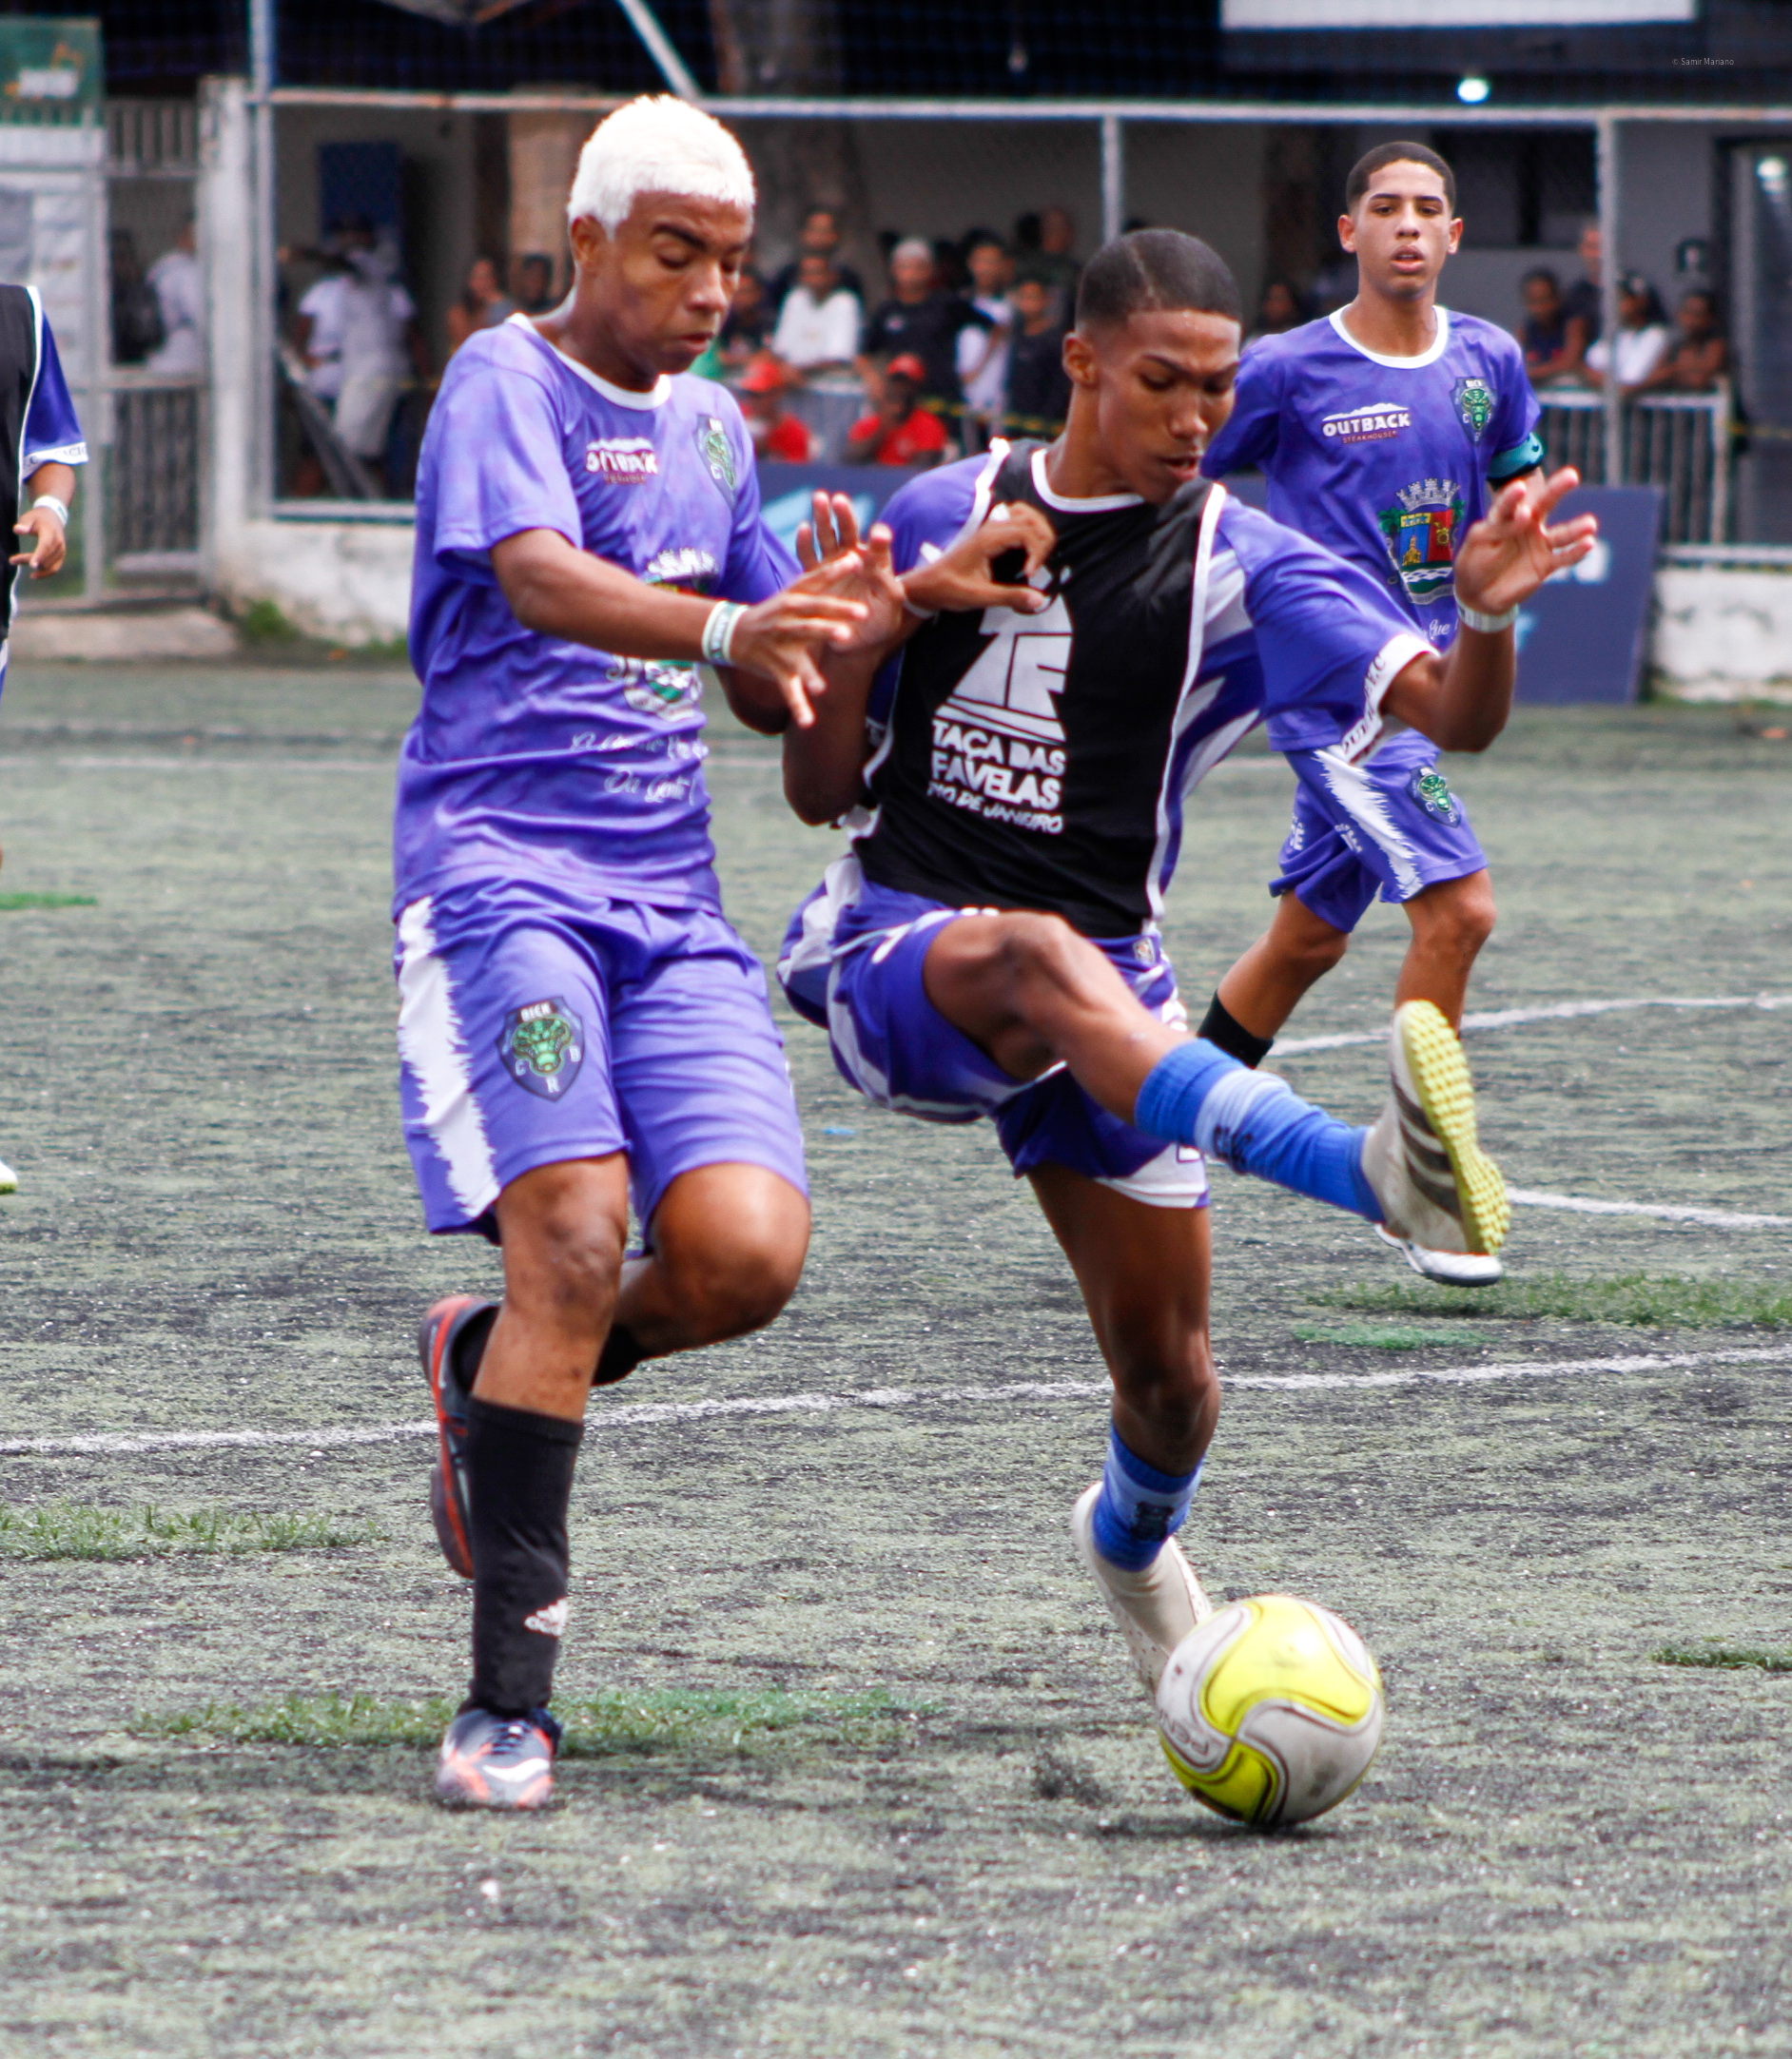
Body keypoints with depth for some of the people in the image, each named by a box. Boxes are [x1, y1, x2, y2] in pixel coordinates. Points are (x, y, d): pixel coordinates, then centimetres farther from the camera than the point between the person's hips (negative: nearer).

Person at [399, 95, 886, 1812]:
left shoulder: (712, 428, 19)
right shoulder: (506, 381, -4)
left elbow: (776, 695, 25)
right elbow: (537, 577, -24)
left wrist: (846, 629, 1)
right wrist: (725, 627, -42)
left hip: (671, 899, 6)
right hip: (499, 873, -6)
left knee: (745, 1255, -15)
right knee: (578, 1237, -21)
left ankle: (490, 1368, 17)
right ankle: (509, 1701, -14)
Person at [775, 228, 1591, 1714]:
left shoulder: (1241, 566, 1)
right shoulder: (942, 517, 5)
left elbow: (1454, 713, -12)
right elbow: (819, 790, 6)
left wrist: (1488, 607, -34)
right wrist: (868, 625, -11)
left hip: (1102, 993, 2)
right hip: (891, 952, -2)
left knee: (1169, 1369, 0)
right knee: (1039, 957, -39)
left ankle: (1135, 1542, 39)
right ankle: (1378, 1171, -61)